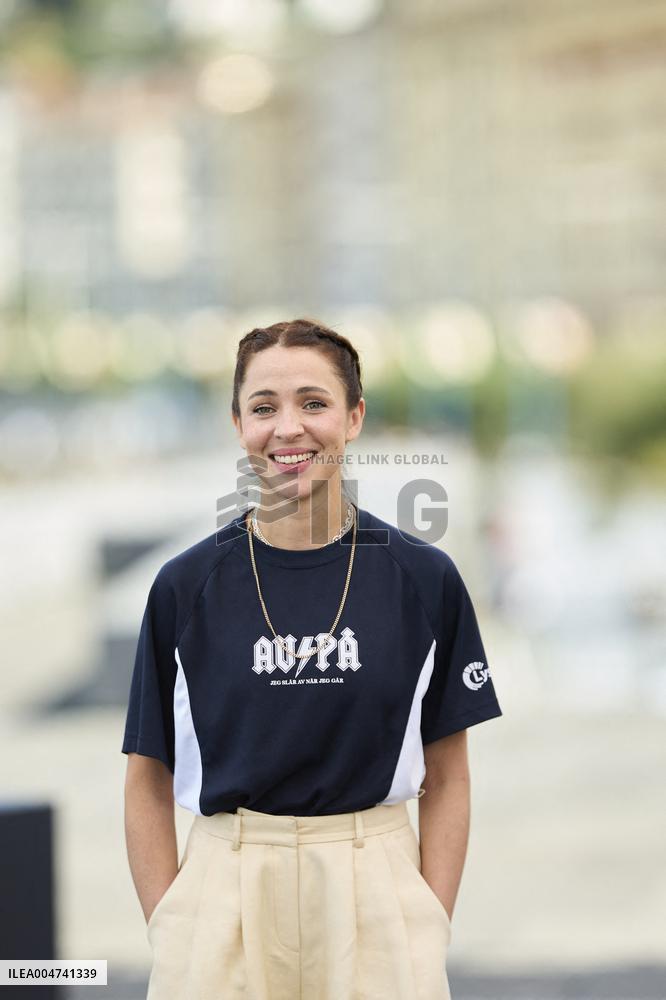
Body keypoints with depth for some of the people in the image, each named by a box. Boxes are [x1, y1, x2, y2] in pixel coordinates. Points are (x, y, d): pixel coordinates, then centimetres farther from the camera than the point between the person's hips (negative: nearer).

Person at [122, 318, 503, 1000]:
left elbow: (447, 778, 5)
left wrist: (432, 933, -3)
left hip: (377, 895, 0)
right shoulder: (186, 586, -1)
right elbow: (149, 783, 3)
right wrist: (168, 934, -5)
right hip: (224, 896, 0)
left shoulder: (423, 579, 0)